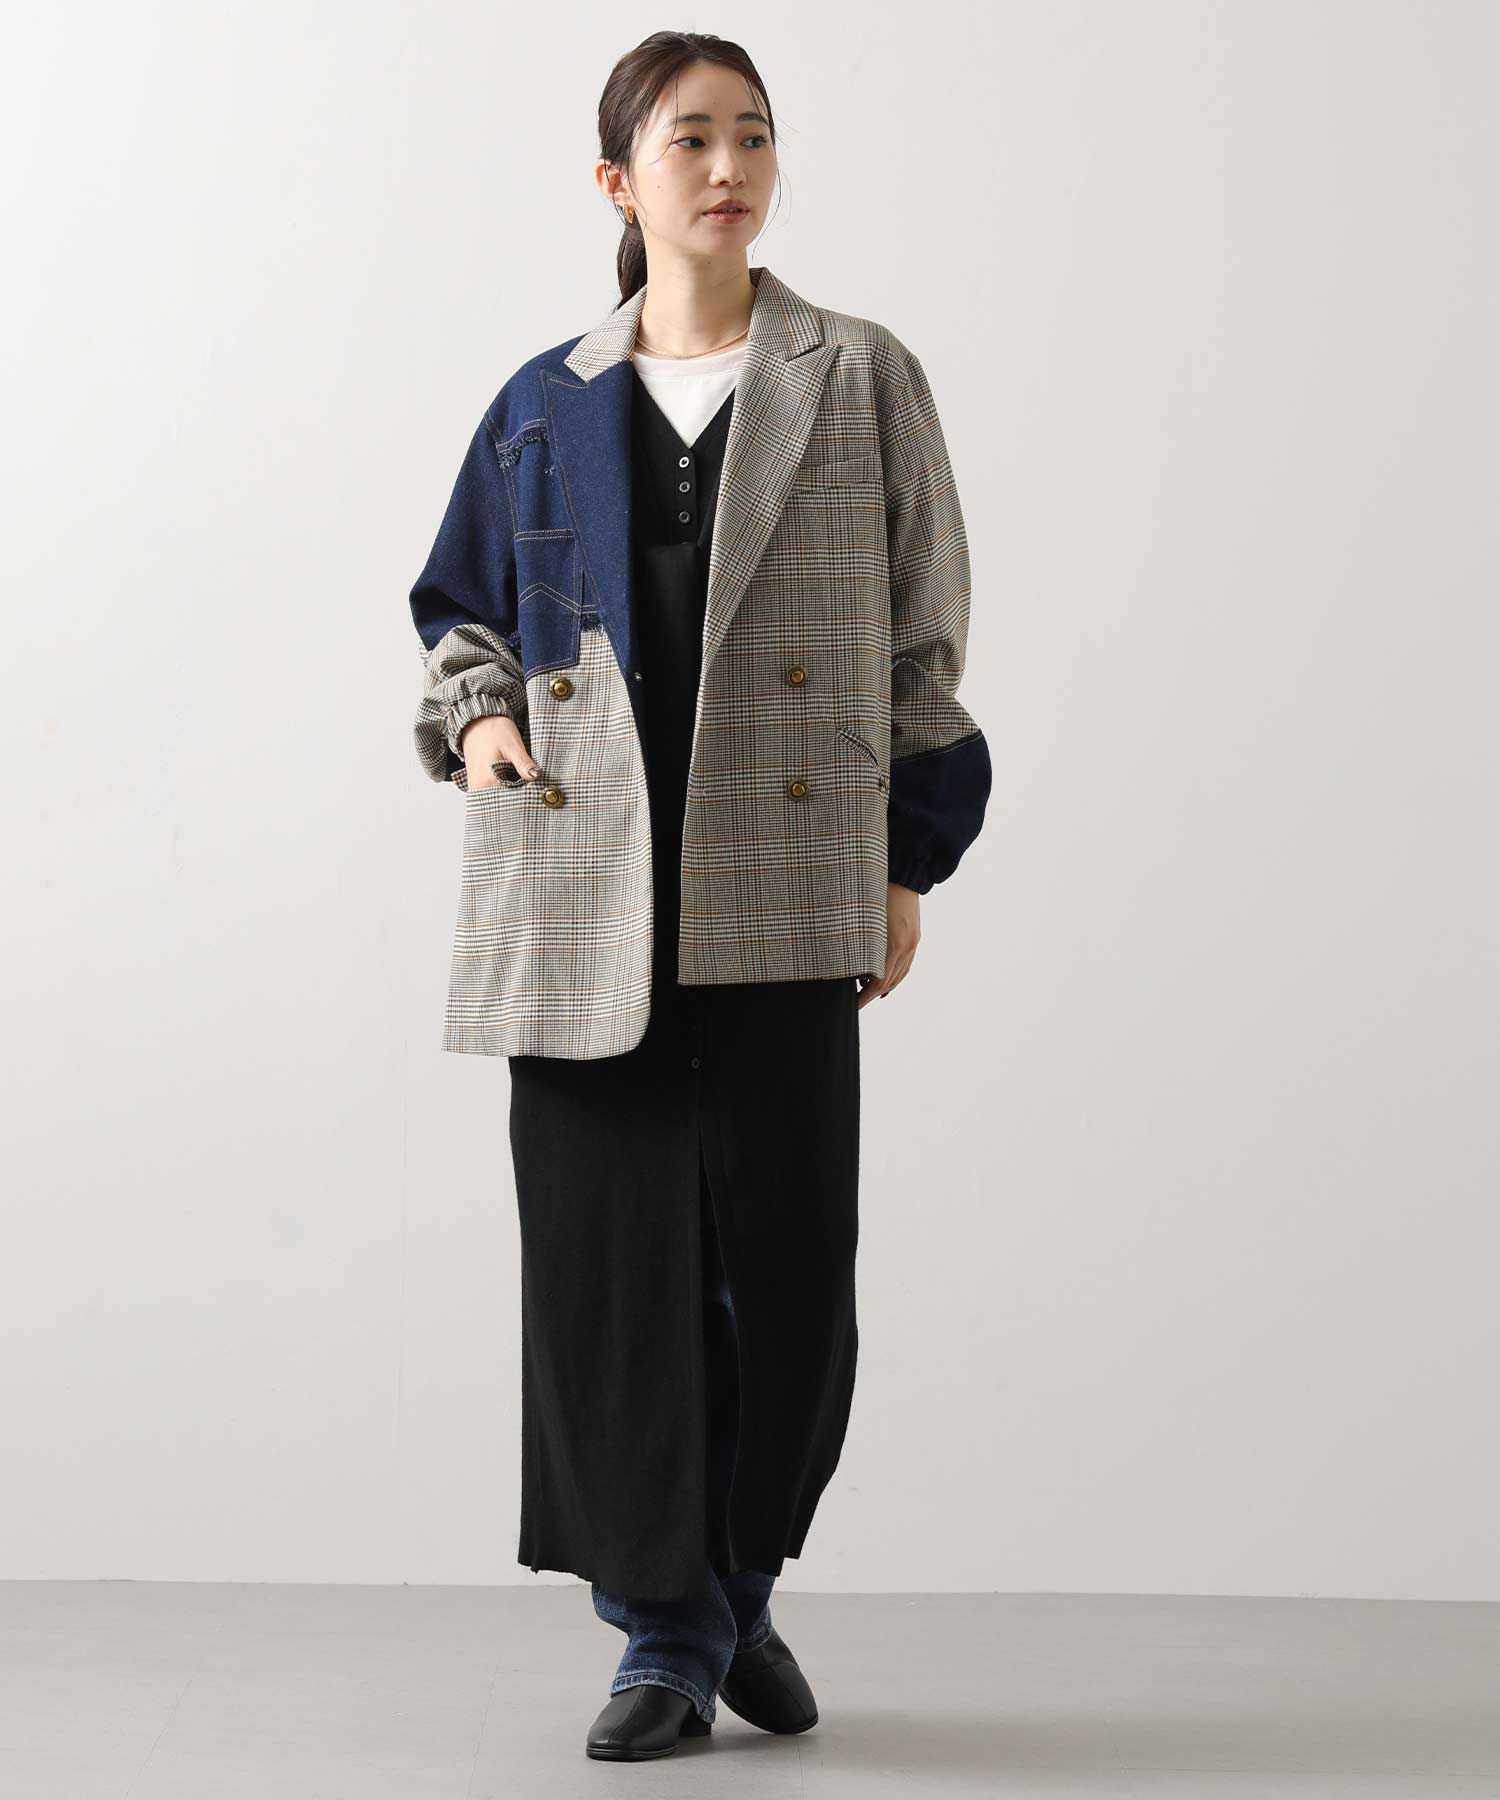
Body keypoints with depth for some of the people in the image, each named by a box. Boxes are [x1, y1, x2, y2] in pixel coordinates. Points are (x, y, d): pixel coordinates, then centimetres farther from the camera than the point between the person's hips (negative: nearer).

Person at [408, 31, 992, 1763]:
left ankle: (743, 1589, 26)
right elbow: (461, 608, 22)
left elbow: (921, 637, 7)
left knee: (787, 1262, 1)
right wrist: (477, 717, 1)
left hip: (779, 892, -1)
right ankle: (663, 1632, 14)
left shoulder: (860, 383, 5)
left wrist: (910, 856, 5)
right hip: (585, 889, 1)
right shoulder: (546, 408, 10)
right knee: (609, 1261, 1)